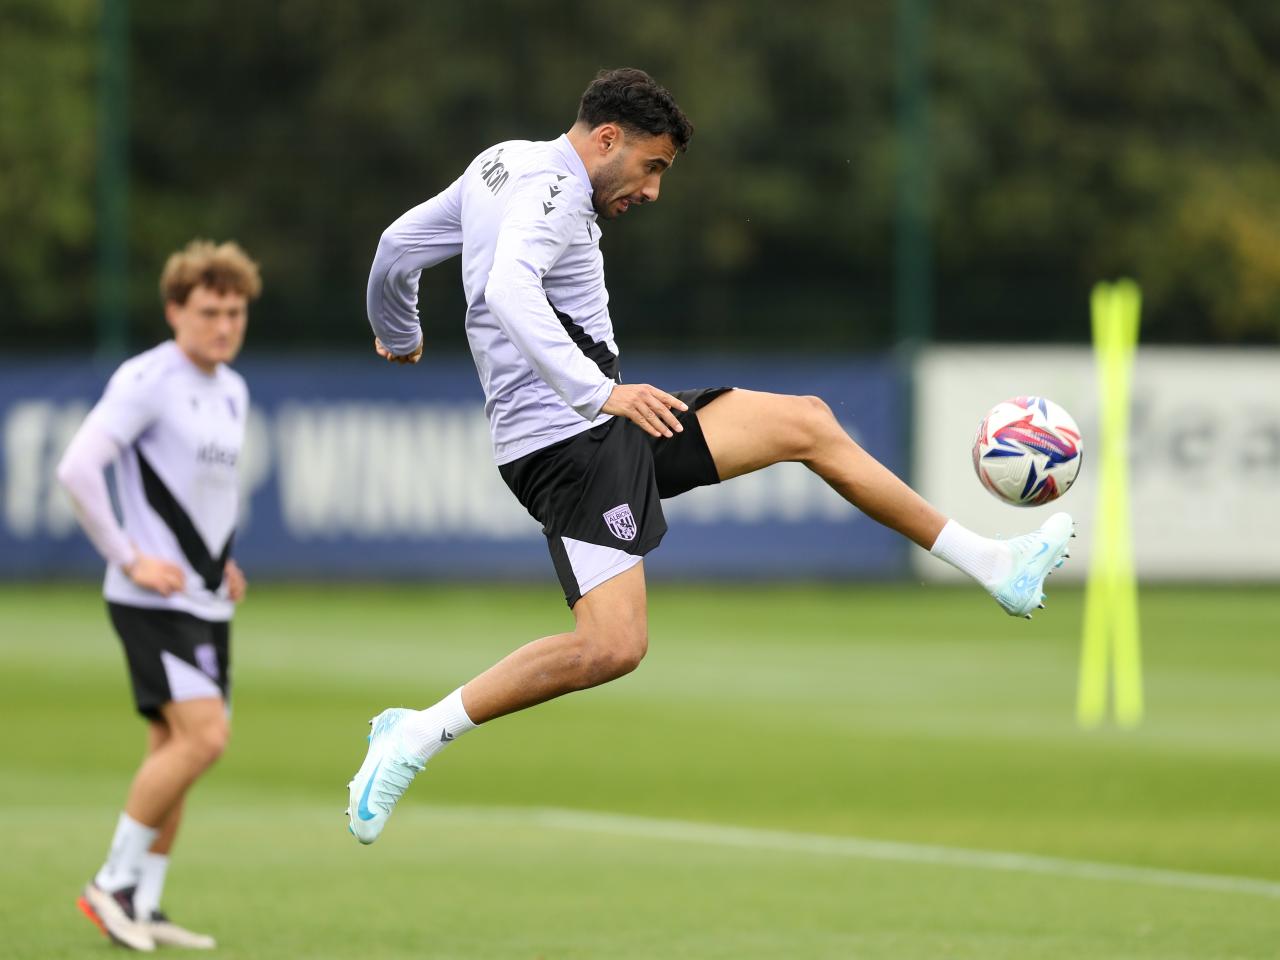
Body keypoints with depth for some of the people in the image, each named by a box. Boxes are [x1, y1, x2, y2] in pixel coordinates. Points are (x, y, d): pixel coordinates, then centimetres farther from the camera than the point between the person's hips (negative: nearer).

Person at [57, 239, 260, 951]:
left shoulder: (233, 391, 14)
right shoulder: (147, 381, -12)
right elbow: (77, 468, -20)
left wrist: (221, 560, 16)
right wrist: (129, 558, -18)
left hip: (207, 600, 8)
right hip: (154, 598, -8)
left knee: (174, 747, 7)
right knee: (203, 736, -18)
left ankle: (141, 907, 12)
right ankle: (114, 881, -8)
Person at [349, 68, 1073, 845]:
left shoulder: (500, 167, 15)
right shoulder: (549, 190, -15)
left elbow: (399, 247, 25)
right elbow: (508, 289, -35)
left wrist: (398, 335, 45)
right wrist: (599, 392, -41)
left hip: (603, 421, 11)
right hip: (567, 443, -11)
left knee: (807, 424, 13)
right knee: (613, 647, -22)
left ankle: (989, 563, 21)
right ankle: (415, 737, -12)